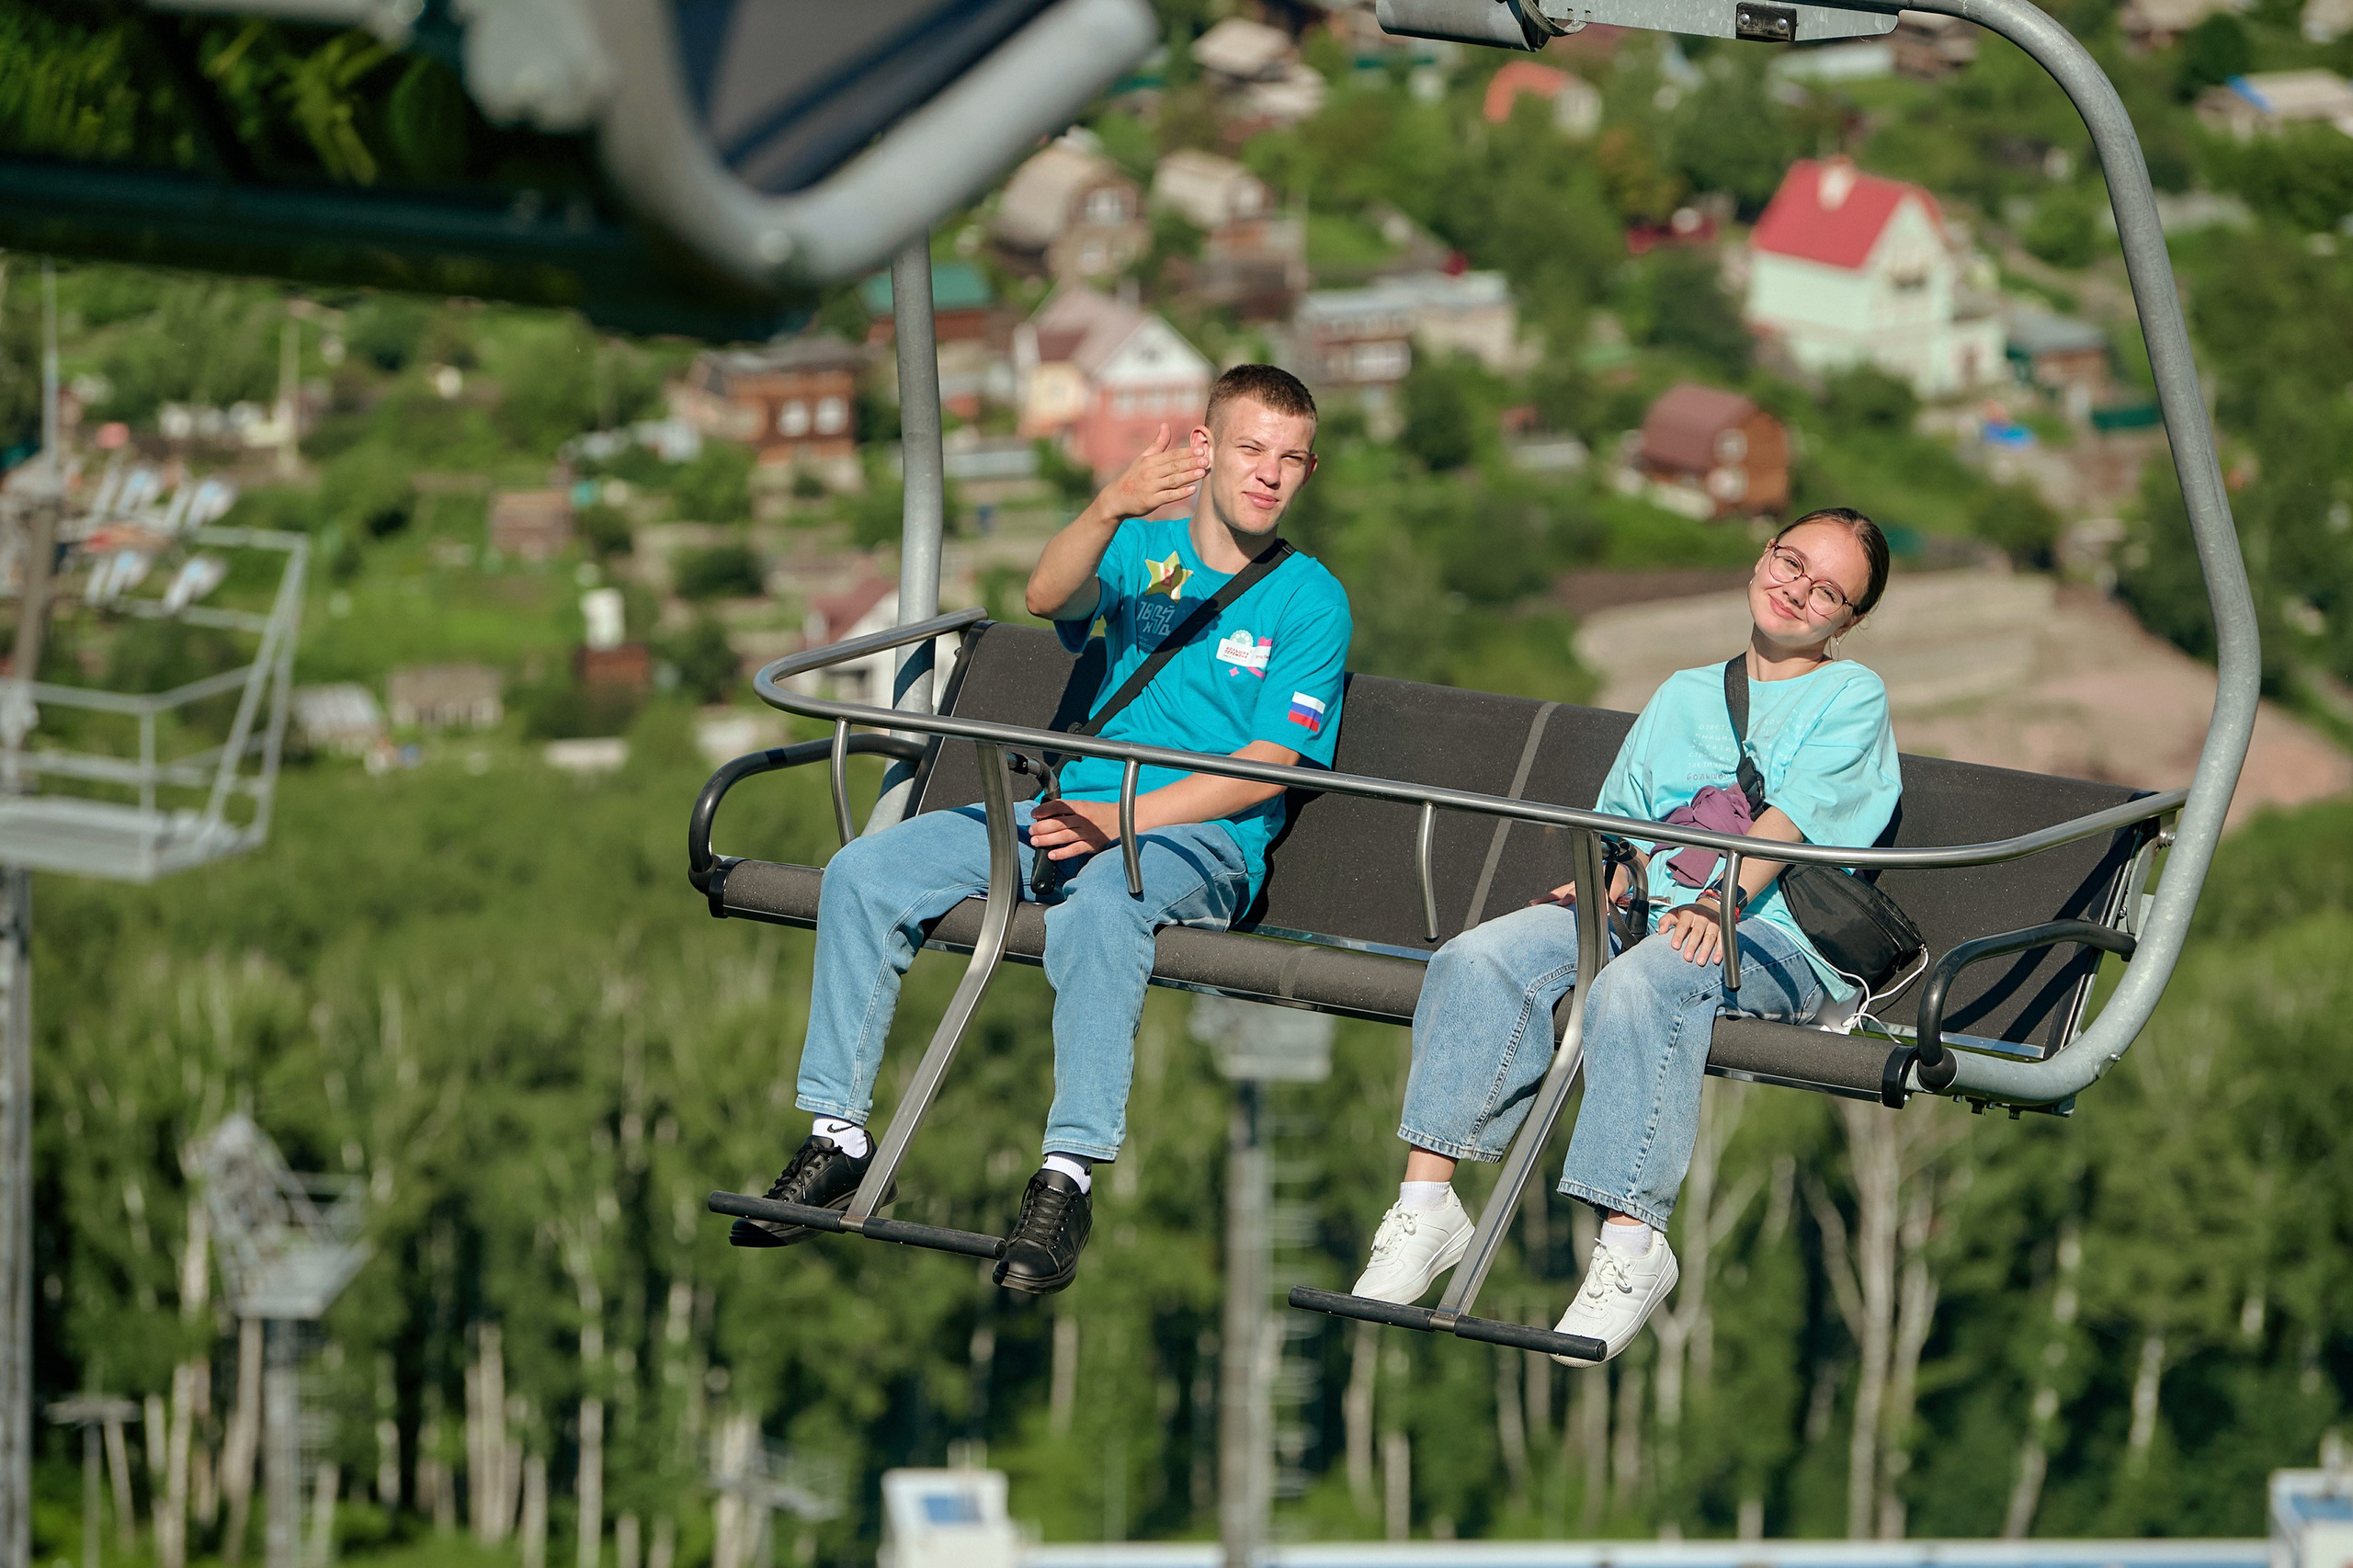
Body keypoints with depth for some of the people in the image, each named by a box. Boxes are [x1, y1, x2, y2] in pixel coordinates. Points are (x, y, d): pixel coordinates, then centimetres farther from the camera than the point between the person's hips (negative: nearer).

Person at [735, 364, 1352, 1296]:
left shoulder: (1310, 601, 4)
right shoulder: (1142, 549, 13)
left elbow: (1267, 767, -6)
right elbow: (1047, 596, -10)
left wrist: (1118, 821, -17)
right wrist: (1112, 508, -31)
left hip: (1200, 840, -4)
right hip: (1076, 813, 4)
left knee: (1097, 900, -40)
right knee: (863, 875, -15)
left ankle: (1070, 1176, -40)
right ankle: (837, 1136, -10)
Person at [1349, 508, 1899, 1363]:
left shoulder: (1851, 697, 9)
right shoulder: (1684, 694, 29)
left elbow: (1792, 816, -7)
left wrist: (1722, 900, -23)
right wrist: (1600, 881, 4)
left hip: (1770, 937, -6)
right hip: (1648, 910, 6)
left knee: (1638, 985, -38)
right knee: (1478, 960, -21)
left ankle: (1630, 1243, -38)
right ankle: (1426, 1205, -25)